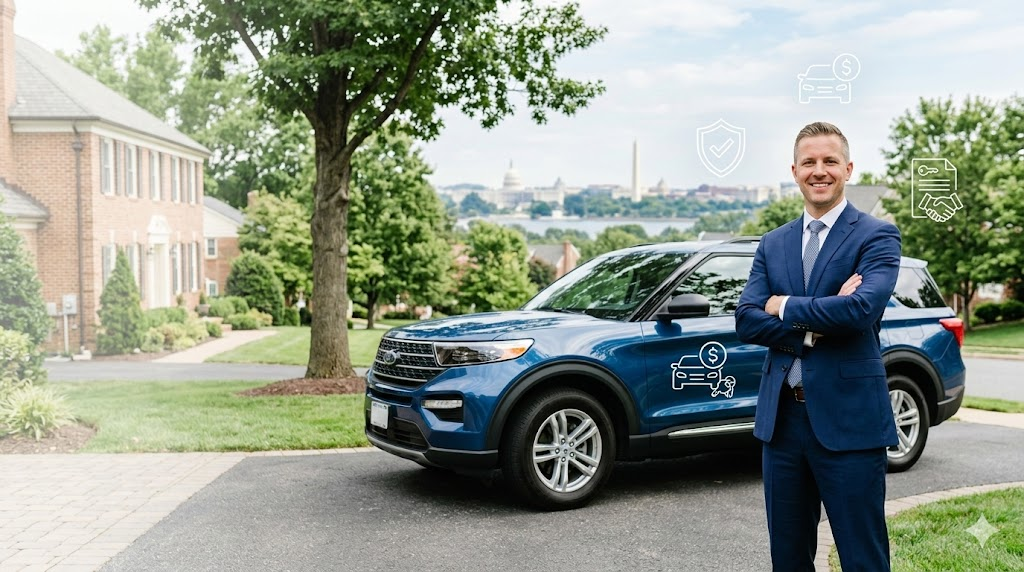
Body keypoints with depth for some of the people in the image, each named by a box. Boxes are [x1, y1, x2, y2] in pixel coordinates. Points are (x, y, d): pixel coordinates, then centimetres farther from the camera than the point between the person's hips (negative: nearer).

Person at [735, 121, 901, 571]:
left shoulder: (876, 237, -3)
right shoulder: (773, 244, 12)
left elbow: (862, 308, -21)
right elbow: (746, 322, 0)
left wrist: (785, 307, -8)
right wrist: (816, 326, -14)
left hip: (849, 420, -5)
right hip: (782, 417, 5)